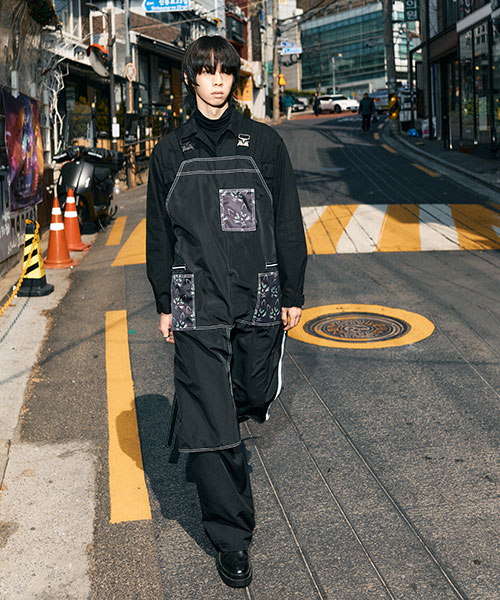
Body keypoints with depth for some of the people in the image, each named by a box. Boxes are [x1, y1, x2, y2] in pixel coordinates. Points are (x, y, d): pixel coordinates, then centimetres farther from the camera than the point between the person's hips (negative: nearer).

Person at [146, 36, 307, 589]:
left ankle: (211, 439, 51)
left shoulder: (264, 143, 4)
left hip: (259, 295, 1)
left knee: (255, 396, 14)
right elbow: (159, 232, 9)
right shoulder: (171, 151, 5)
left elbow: (287, 222, 6)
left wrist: (292, 293, 3)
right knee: (211, 419, -3)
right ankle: (231, 538, 10)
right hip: (197, 301, -1)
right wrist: (165, 304, 7)